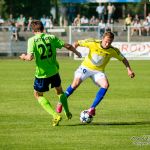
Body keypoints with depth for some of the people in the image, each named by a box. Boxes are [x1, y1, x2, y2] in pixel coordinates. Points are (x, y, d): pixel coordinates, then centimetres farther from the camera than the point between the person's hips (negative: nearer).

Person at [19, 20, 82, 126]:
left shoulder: (32, 40, -11)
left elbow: (30, 57, -22)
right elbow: (67, 46, 0)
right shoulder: (51, 37, -1)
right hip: (54, 71, 4)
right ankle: (67, 113, 35)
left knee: (38, 95, 16)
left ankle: (55, 115, 1)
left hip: (42, 73, -4)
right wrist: (76, 52, 20)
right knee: (59, 90, 30)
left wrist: (24, 57, 1)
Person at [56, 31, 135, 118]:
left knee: (105, 85, -25)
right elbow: (79, 43, -6)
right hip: (86, 67, -1)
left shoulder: (113, 51, -15)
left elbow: (123, 59, 0)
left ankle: (92, 108, -18)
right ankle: (61, 102, 1)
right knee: (76, 83, -20)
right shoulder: (93, 43, -19)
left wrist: (129, 70, -10)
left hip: (98, 71, 1)